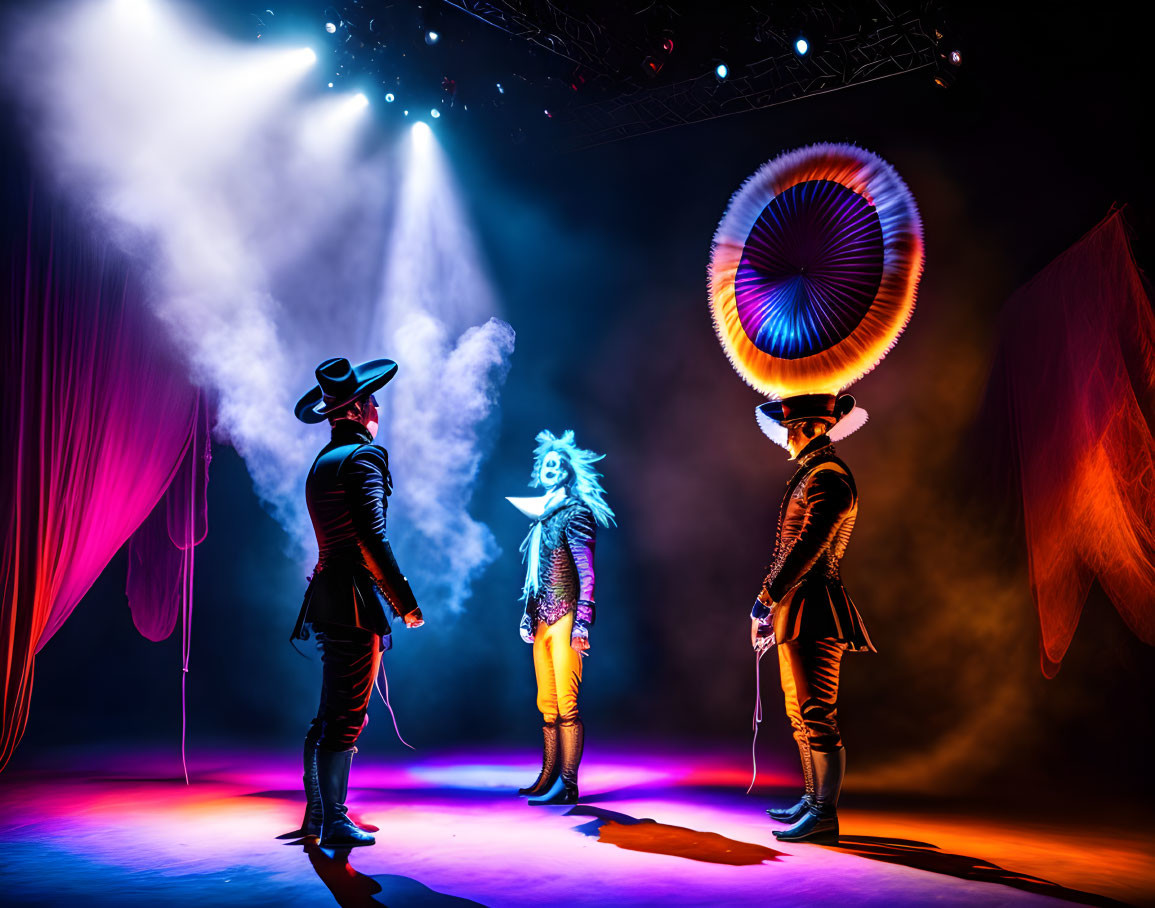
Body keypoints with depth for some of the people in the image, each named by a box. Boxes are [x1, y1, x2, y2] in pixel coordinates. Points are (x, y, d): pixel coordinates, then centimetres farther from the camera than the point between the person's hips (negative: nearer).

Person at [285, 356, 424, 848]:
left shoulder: (321, 463, 19)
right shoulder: (363, 458, -10)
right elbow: (372, 539, -20)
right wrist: (406, 601, -16)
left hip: (328, 600, 9)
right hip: (355, 603, -9)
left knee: (331, 715, 15)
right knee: (346, 717, -4)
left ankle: (318, 815, 23)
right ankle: (333, 822, 2)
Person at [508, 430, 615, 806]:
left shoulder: (575, 513, -5)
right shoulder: (541, 516, 18)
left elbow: (587, 573, -11)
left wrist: (582, 623, -18)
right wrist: (527, 616, 15)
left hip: (565, 619, -7)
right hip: (542, 620, 7)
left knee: (565, 704, -8)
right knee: (547, 706, 10)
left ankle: (567, 785, -4)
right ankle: (549, 778, 17)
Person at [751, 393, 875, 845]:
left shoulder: (828, 478, -14)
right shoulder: (810, 474, 18)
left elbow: (807, 547, -22)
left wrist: (765, 598, -19)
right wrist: (774, 602, 17)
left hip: (814, 610, -11)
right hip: (797, 608, 11)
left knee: (817, 715, -5)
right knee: (801, 713, 17)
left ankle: (825, 816, 2)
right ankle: (813, 801, 28)